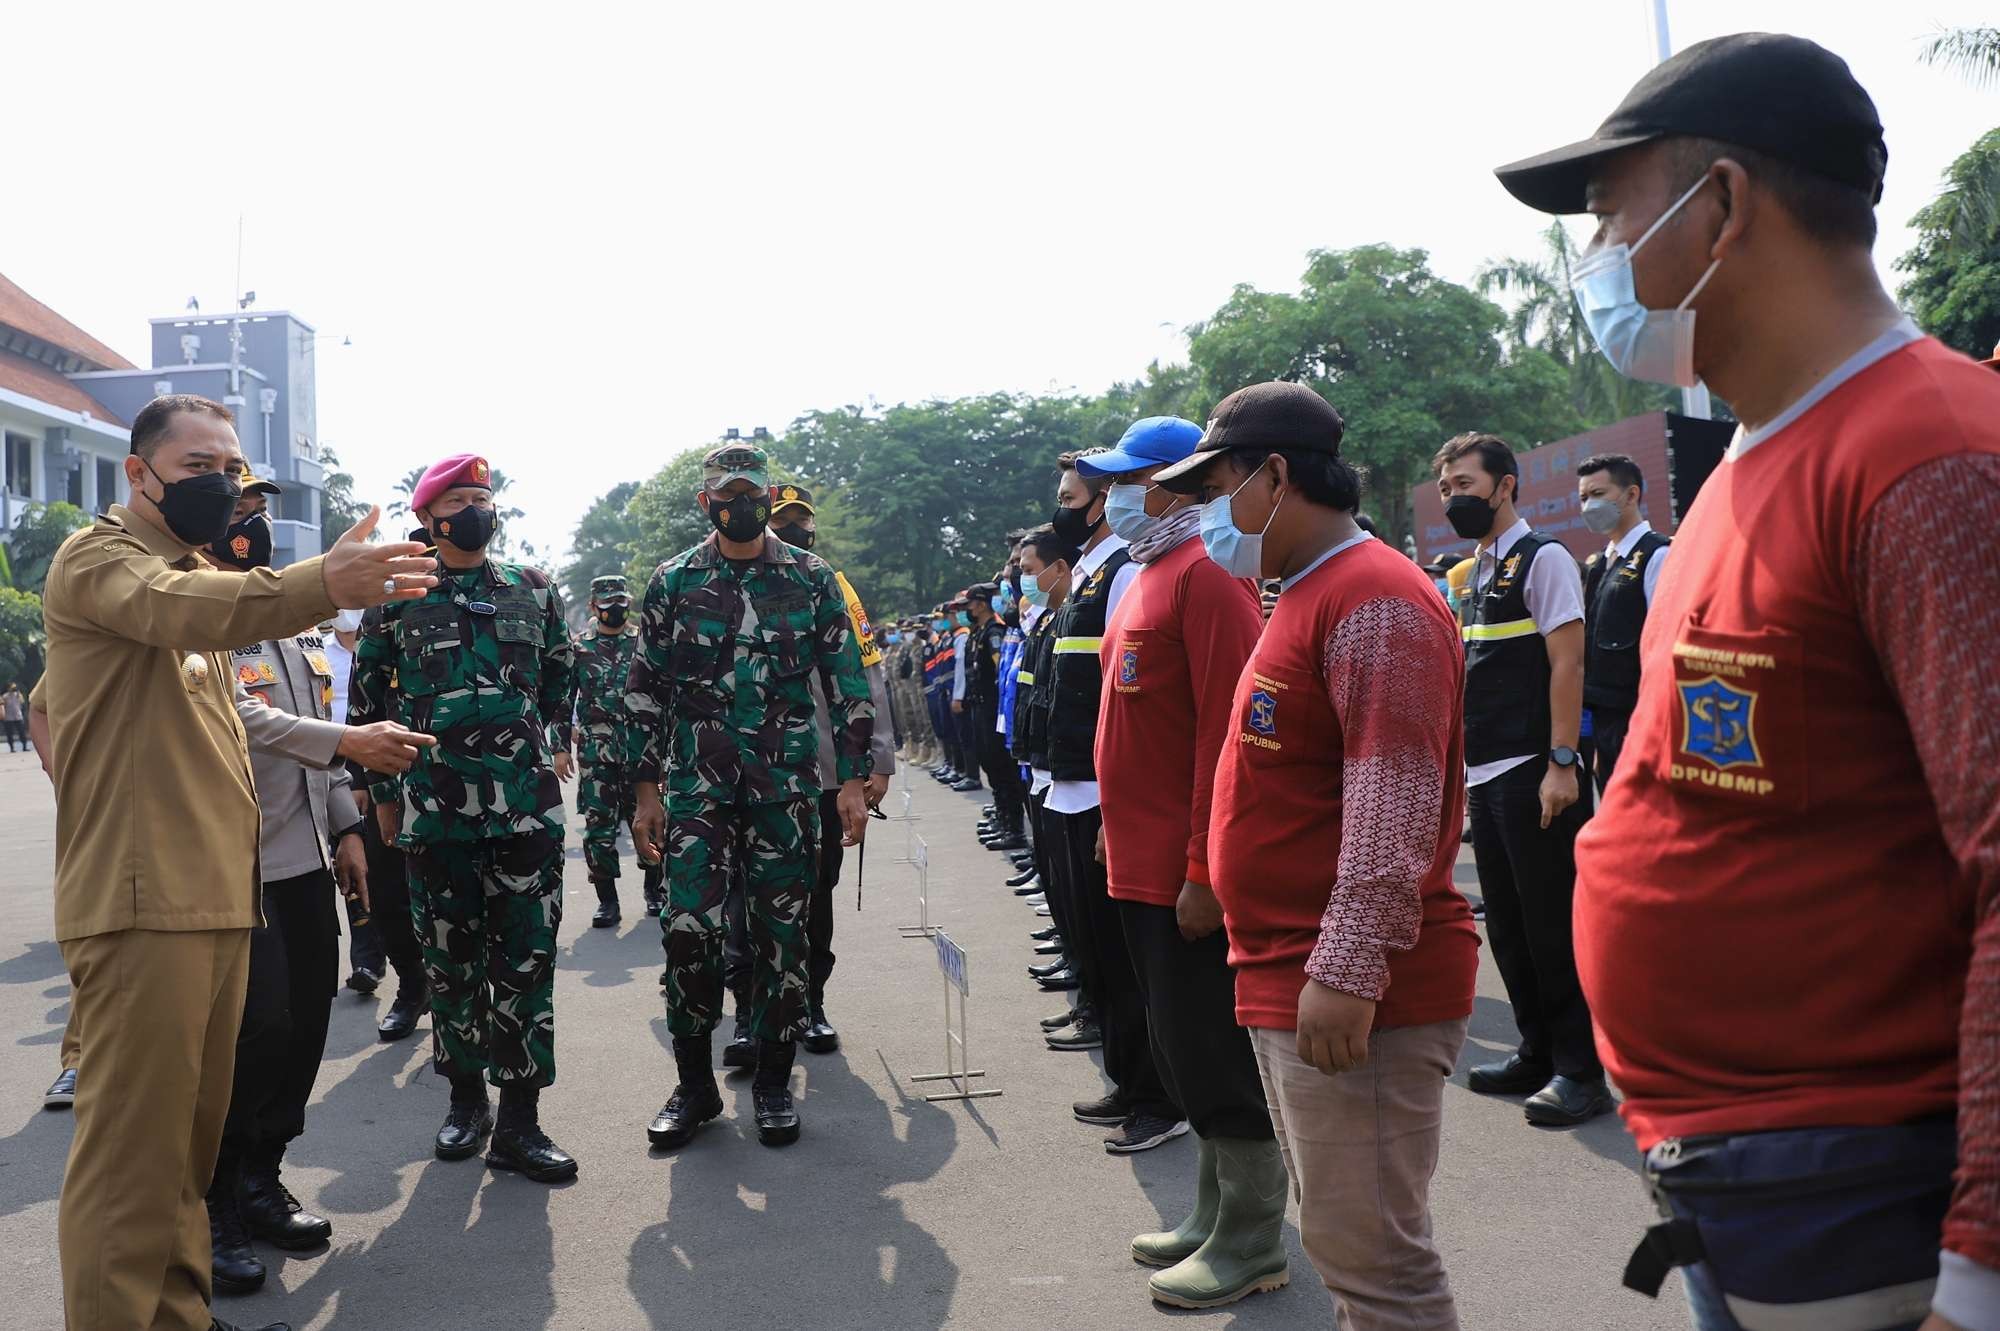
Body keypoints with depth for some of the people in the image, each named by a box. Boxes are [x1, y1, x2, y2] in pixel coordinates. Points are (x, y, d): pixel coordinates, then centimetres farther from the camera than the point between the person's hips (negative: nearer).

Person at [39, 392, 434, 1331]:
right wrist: (323, 585, -45)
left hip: (220, 897, 9)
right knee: (133, 1152, -8)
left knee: (191, 1138, 14)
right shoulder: (98, 559, -4)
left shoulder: (201, 573, 23)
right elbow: (177, 611, -28)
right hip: (142, 900, -9)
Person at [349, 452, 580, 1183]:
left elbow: (562, 678, 19)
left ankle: (519, 1118, 7)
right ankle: (466, 1098, 26)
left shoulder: (535, 590, 7)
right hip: (434, 814, 0)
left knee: (528, 962, 0)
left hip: (527, 811, 1)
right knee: (451, 962, 9)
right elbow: (368, 699, 9)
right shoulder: (398, 599, 3)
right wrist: (383, 792, 9)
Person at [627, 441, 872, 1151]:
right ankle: (695, 1084, 11)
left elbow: (848, 683, 5)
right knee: (688, 928, -6)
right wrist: (647, 788, 2)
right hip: (696, 781, 0)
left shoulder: (811, 578, 4)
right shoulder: (672, 581, 5)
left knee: (781, 931, 4)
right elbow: (647, 691, 8)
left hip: (787, 783, 0)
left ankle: (773, 1081, 19)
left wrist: (853, 779, -1)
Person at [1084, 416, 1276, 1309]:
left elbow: (1226, 726, -21)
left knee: (1212, 1053, 0)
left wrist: (1204, 869, -22)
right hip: (1145, 864, 10)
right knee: (1181, 1049, 17)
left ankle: (1251, 1244, 14)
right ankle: (1213, 1217, 31)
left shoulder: (1207, 573, -14)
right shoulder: (1149, 575, 16)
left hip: (1190, 871, -10)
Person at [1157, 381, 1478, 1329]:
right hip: (1287, 979, 10)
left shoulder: (1374, 601, -15)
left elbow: (1395, 806, -24)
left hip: (1353, 994, -10)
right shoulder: (1305, 598, 17)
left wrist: (1346, 973, -26)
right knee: (1340, 1236, 19)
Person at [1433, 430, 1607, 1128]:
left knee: (1552, 925, -3)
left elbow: (1567, 663, -13)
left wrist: (1561, 764, -20)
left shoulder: (1543, 558, -6)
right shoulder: (1474, 571, 17)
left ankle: (1580, 1070, 6)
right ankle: (1537, 1054, 24)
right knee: (1507, 926, 13)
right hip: (1485, 775, 8)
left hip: (1532, 774, -8)